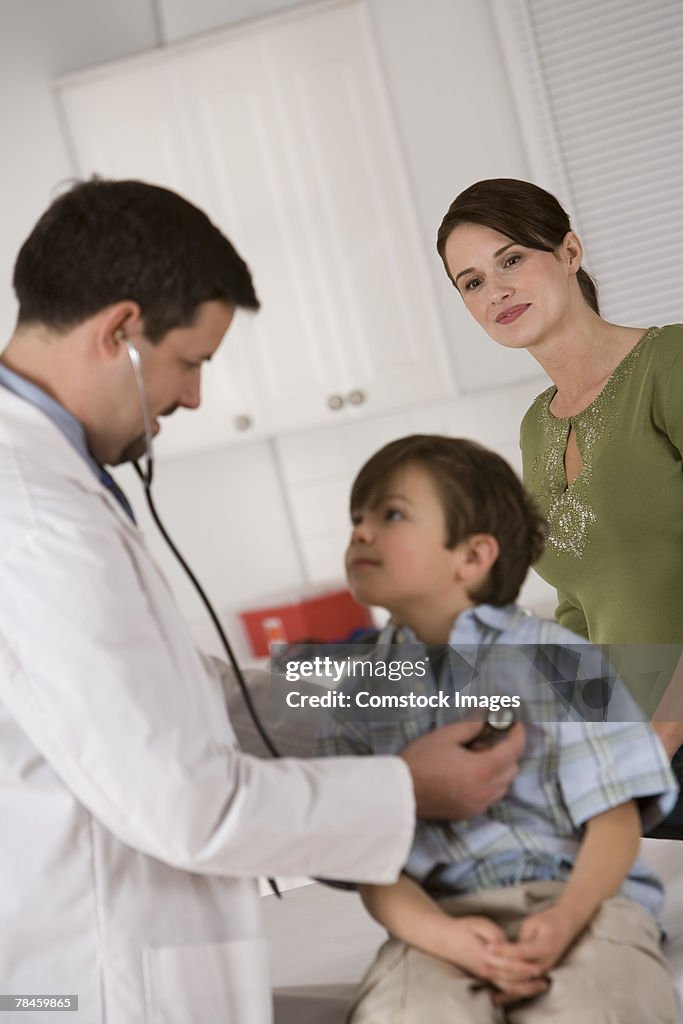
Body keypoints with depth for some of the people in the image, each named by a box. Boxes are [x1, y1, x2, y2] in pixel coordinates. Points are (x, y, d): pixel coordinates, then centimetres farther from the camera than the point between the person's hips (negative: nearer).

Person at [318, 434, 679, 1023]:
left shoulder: (556, 658, 3)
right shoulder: (359, 703, 10)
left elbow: (614, 818, 0)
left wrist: (565, 918, -18)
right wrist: (444, 936, -17)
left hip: (579, 901, -1)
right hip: (442, 919, 2)